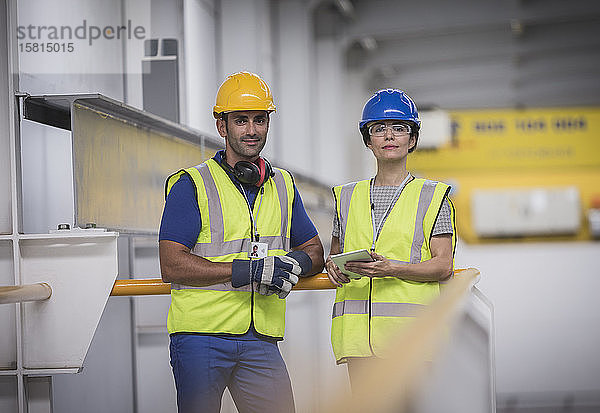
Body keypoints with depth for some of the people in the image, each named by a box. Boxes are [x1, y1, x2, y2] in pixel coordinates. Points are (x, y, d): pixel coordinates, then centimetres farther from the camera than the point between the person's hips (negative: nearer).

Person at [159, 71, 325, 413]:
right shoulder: (192, 185, -1)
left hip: (261, 341, 4)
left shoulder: (283, 186, 17)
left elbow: (314, 251, 22)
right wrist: (247, 271, -17)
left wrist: (295, 262, -4)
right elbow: (172, 266, -10)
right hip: (201, 336, -4)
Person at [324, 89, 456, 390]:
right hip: (358, 327, 3)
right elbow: (335, 251, 26)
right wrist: (334, 266, 1)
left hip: (411, 327, -3)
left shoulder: (431, 196, 7)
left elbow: (443, 265, 0)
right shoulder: (348, 196, 18)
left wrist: (393, 269, -16)